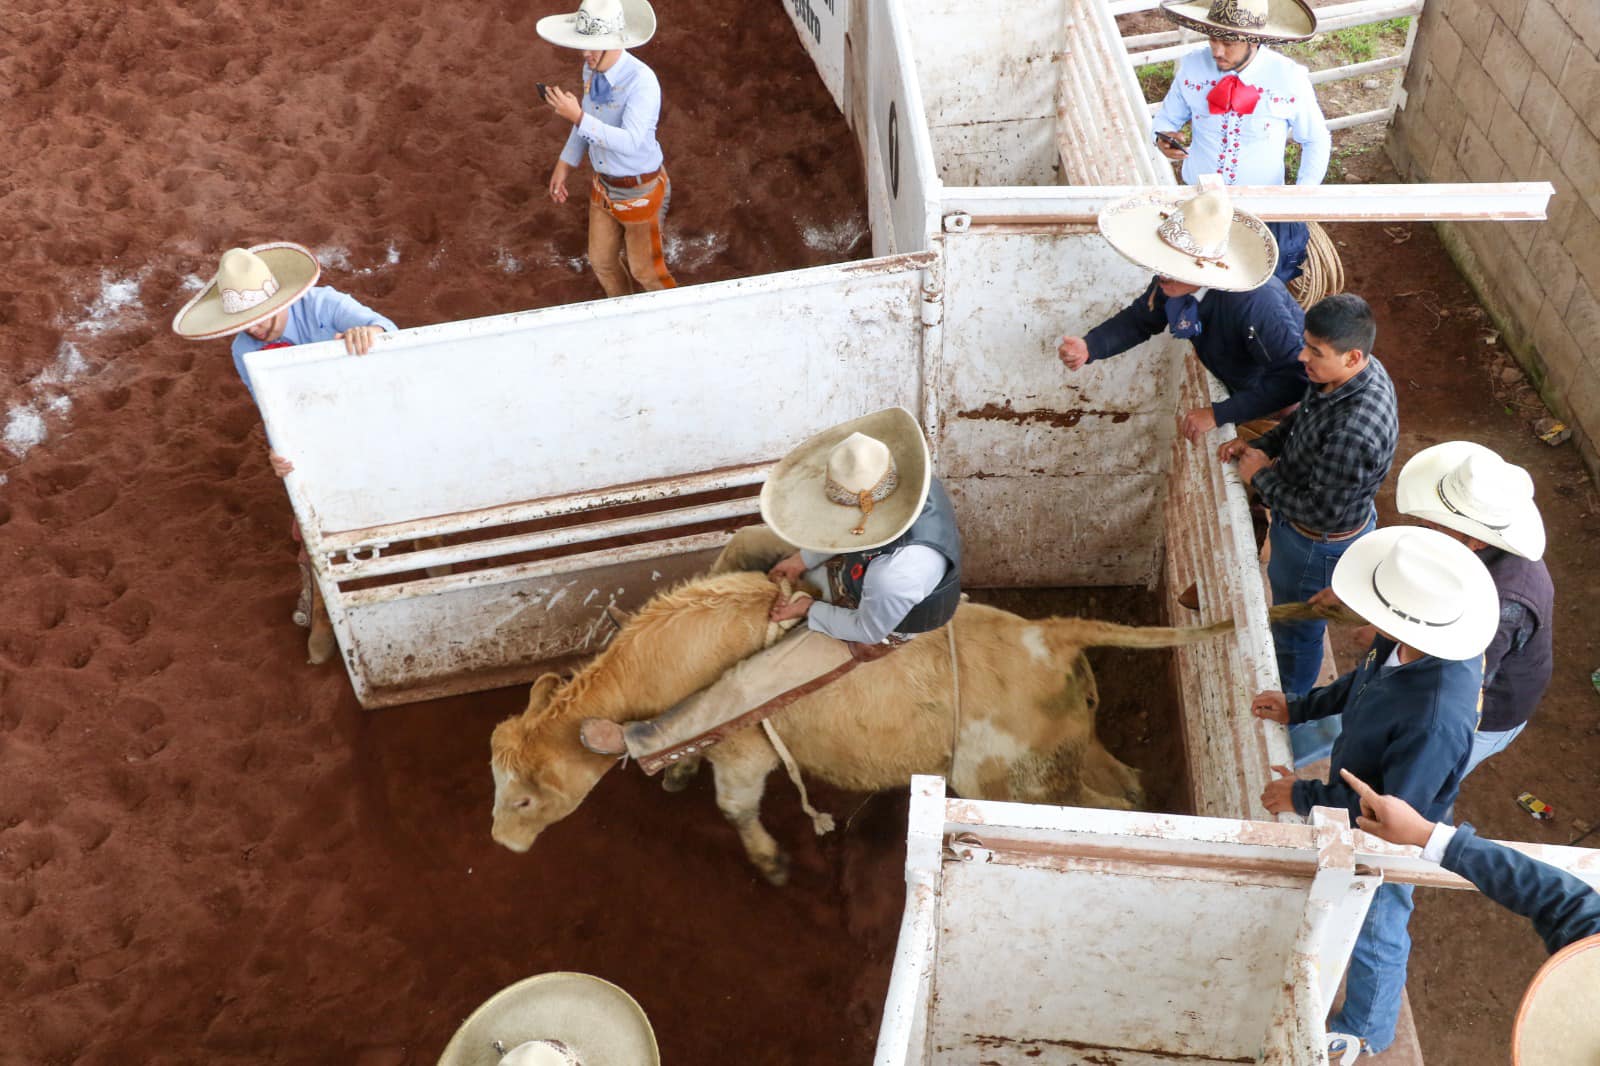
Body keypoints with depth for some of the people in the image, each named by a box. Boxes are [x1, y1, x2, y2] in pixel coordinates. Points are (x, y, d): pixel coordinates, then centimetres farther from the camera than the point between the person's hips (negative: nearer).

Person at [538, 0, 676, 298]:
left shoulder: (641, 80, -32)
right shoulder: (593, 69, -8)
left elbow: (630, 143, -39)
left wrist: (577, 117, -41)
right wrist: (565, 164, 8)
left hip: (639, 191, -7)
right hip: (605, 184, 7)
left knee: (643, 268, 12)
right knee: (602, 261, 21)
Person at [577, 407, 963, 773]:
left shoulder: (895, 576, -48)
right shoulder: (901, 478, -27)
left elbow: (869, 629, -25)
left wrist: (811, 611, -13)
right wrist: (805, 558, -7)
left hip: (863, 628, -8)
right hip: (847, 571, 8)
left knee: (745, 685, -8)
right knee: (746, 545, 16)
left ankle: (642, 742, 9)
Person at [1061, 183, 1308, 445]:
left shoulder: (1256, 305, -43)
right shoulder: (1172, 283, -21)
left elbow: (1294, 377, -41)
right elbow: (1141, 319, -1)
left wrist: (1217, 414, -40)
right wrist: (1088, 347, -20)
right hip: (1234, 384, 6)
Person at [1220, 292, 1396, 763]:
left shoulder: (1355, 433, -42)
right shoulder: (1350, 373, -14)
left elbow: (1320, 512, -31)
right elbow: (1303, 419, 7)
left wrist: (1261, 476, -20)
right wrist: (1262, 445, -8)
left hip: (1321, 544, -9)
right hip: (1298, 529, 9)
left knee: (1297, 630, 17)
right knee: (1287, 607, 32)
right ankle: (1286, 684, 59)